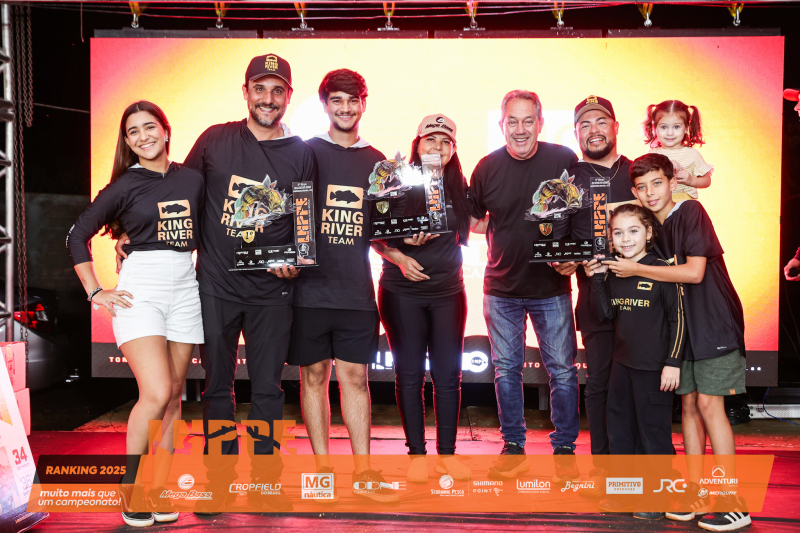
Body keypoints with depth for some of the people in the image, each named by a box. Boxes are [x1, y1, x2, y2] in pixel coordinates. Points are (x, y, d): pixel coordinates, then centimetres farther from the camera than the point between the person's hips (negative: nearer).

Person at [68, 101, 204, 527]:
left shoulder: (192, 180, 9)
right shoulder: (125, 186, 1)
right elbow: (78, 236, 4)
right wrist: (95, 292, -2)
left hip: (185, 290, 4)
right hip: (140, 291, -4)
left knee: (173, 397, 5)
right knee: (156, 394, -15)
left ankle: (156, 491, 16)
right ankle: (129, 490, 3)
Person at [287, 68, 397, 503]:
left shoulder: (376, 162, 12)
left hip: (356, 290, 2)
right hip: (310, 287, -2)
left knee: (356, 377, 5)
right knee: (314, 376, 5)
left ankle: (363, 471, 14)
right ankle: (322, 469, 17)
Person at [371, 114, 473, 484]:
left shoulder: (459, 189, 5)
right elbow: (374, 235, 1)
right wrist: (399, 258, -14)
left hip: (448, 291, 2)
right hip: (403, 292, -2)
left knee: (448, 375, 4)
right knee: (409, 374, 3)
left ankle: (447, 454, 15)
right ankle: (416, 454, 13)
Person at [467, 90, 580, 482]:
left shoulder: (564, 160, -5)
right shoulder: (488, 167, -1)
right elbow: (471, 217, 12)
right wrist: (500, 239, -5)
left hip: (552, 286, -1)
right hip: (501, 287, 2)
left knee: (562, 369, 3)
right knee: (506, 369, 9)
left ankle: (565, 449, 19)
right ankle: (513, 447, 23)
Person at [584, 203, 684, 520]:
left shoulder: (661, 270, -12)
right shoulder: (613, 273, 6)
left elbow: (678, 318, -11)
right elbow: (606, 313, 6)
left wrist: (672, 362, -14)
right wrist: (596, 279, -4)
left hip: (654, 366, -7)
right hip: (622, 362, 7)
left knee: (653, 429, 3)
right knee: (620, 426, 16)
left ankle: (657, 498, 19)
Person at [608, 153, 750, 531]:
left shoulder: (691, 212, -12)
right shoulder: (650, 226, 8)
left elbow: (694, 272, -20)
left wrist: (636, 269, -18)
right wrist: (612, 267, -2)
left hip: (715, 322, -6)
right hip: (683, 324, 7)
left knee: (709, 403, -9)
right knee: (689, 403, 6)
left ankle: (733, 502, -1)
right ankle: (695, 492, 14)